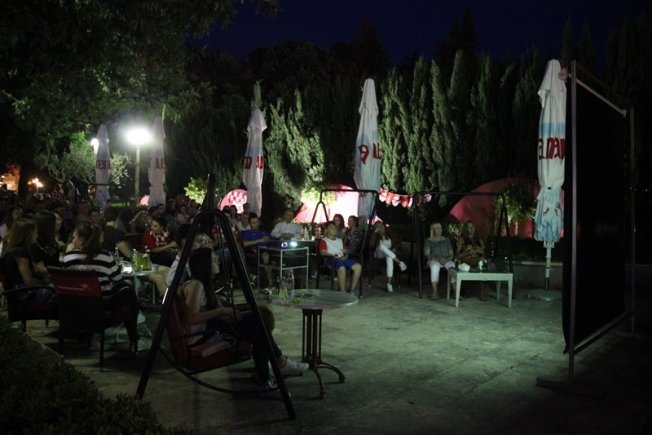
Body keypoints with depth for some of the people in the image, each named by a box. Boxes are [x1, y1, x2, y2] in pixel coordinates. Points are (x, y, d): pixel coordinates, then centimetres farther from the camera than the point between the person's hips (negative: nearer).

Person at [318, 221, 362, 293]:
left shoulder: (339, 240, 30)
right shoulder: (323, 240, 9)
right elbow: (323, 252, -6)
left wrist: (345, 256, 1)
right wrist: (333, 256, -20)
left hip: (342, 259, 6)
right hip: (331, 260, -6)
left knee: (358, 266, -19)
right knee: (342, 268, -39)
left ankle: (351, 290, -14)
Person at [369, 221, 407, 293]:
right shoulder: (376, 236, 4)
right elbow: (371, 244, -15)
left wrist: (393, 248, -11)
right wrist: (374, 232, -18)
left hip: (389, 254, 1)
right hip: (379, 254, -1)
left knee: (389, 259, -36)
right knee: (381, 246, -34)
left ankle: (389, 283, -41)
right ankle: (399, 262, -36)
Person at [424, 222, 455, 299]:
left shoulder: (446, 240, 21)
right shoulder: (428, 241, 12)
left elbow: (451, 254, 15)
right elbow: (427, 255, 0)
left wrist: (447, 259, -9)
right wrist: (439, 259, -15)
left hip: (447, 260, 2)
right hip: (434, 260, -2)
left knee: (453, 266, -34)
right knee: (435, 267, -39)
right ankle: (435, 292, -41)